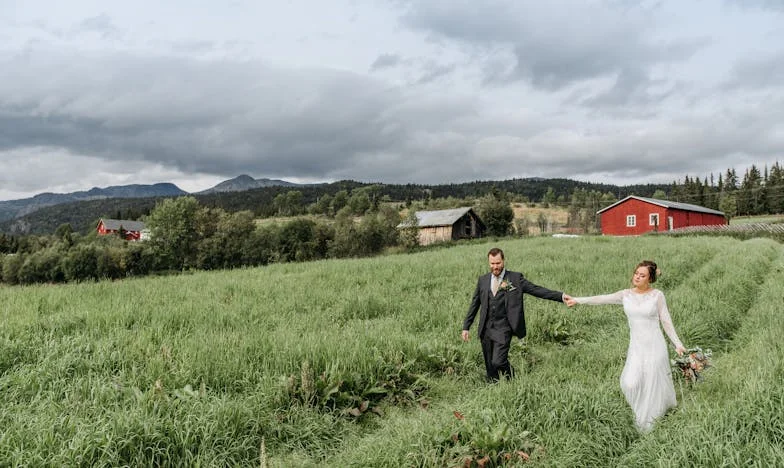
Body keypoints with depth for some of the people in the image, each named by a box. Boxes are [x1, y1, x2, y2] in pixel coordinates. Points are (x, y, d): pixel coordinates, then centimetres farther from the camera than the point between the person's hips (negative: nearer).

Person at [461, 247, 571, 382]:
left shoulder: (515, 278, -1)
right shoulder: (483, 280, 9)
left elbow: (536, 289, -6)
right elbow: (474, 304, 14)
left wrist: (561, 296, -16)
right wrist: (466, 327, 13)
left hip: (503, 329, -4)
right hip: (486, 329, 4)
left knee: (498, 362, -14)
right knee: (490, 367, 8)